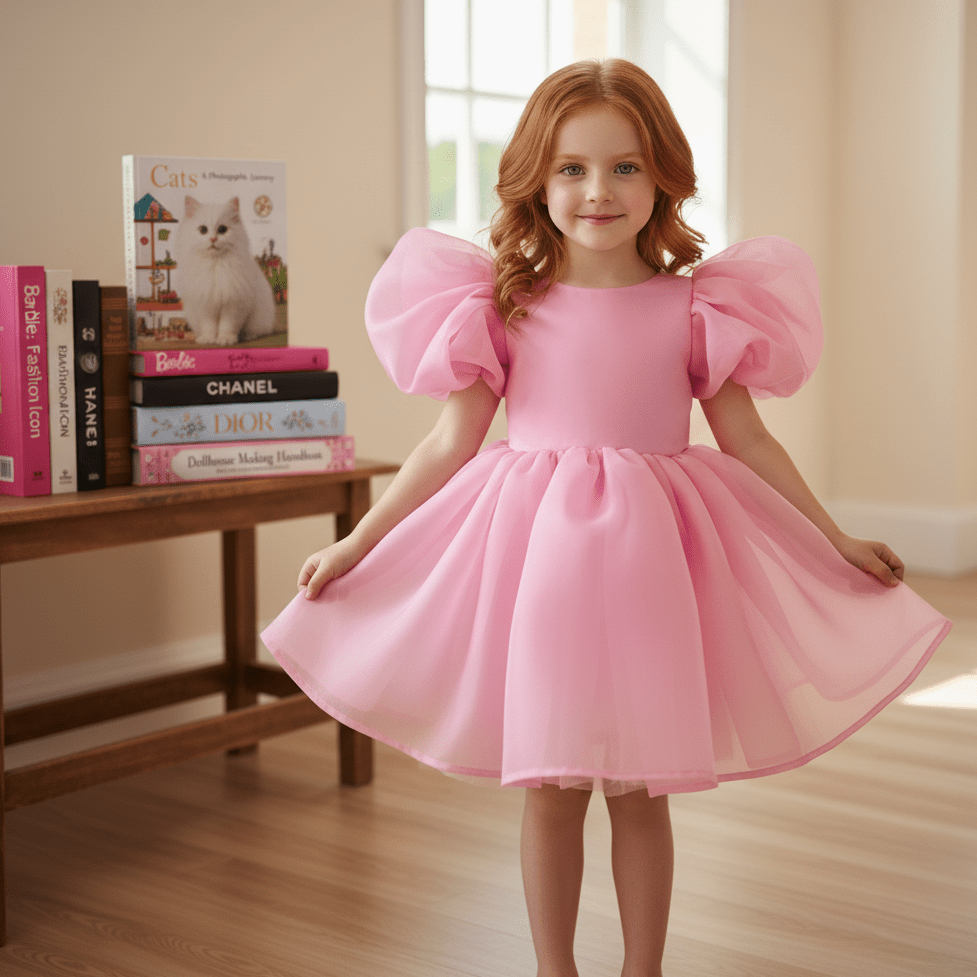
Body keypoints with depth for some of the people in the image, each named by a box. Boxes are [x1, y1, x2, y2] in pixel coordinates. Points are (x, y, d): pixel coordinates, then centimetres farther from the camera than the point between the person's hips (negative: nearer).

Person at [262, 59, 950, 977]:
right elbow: (453, 440, 3)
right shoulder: (507, 305, -1)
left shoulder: (695, 306, 0)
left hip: (647, 561, 0)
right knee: (550, 787, 8)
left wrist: (838, 543, 9)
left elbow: (747, 441, 6)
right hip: (537, 553, 0)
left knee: (640, 789, 10)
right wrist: (357, 542, 3)